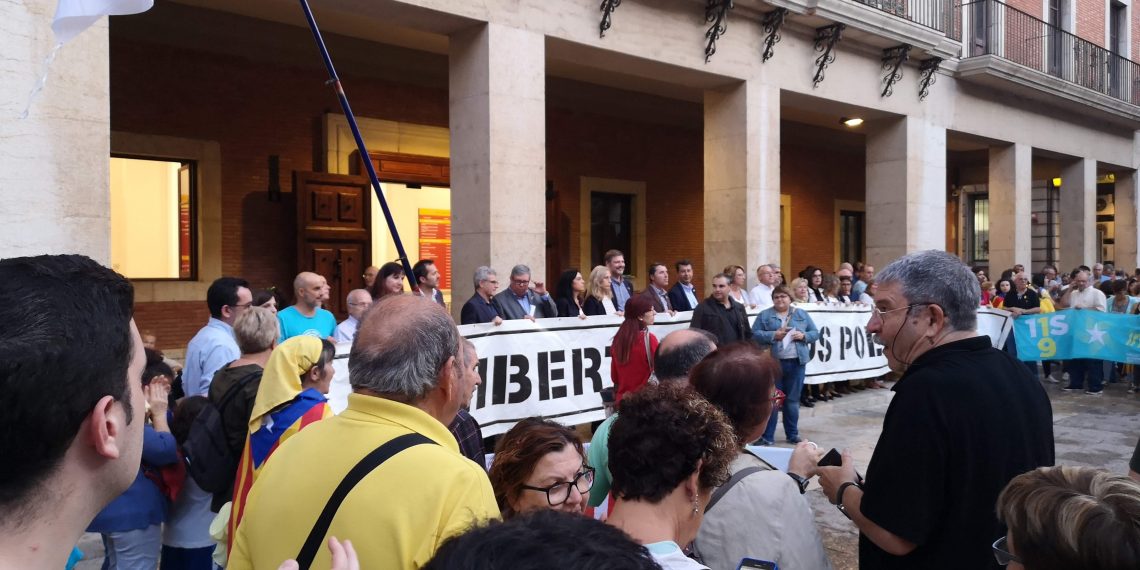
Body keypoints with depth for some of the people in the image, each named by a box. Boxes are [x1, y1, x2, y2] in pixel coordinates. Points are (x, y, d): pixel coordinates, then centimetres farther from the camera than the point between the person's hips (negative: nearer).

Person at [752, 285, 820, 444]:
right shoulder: (764, 315, 4)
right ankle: (767, 436, 5)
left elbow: (815, 333, 10)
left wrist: (803, 336, -9)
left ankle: (792, 434, 21)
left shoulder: (802, 314, 11)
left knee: (793, 399, 9)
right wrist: (773, 335, -16)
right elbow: (754, 335, -4)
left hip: (796, 362, 2)